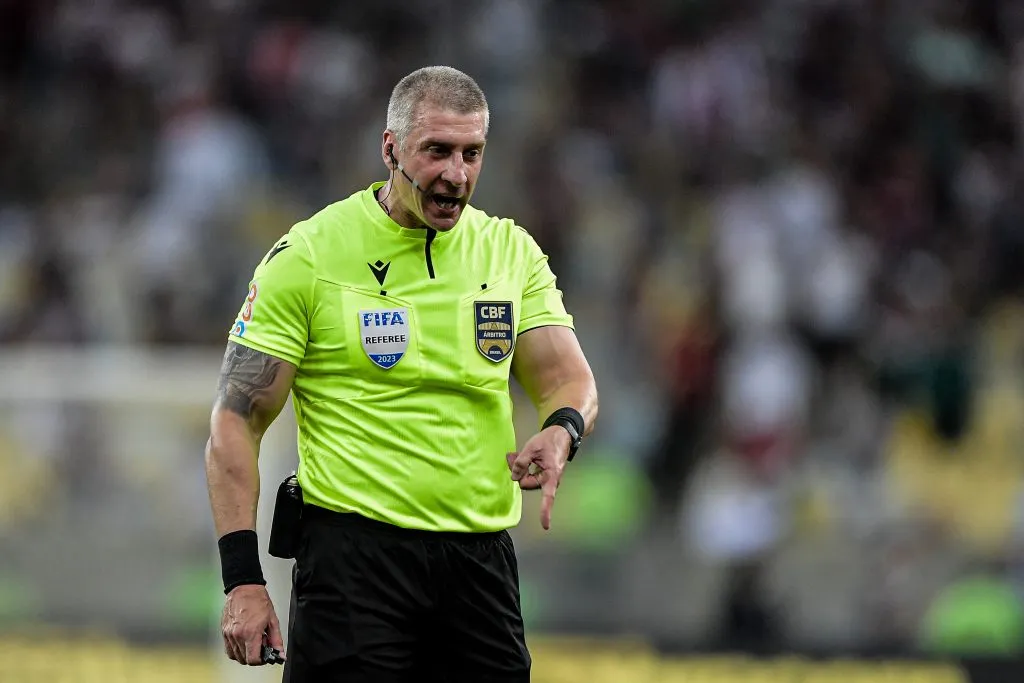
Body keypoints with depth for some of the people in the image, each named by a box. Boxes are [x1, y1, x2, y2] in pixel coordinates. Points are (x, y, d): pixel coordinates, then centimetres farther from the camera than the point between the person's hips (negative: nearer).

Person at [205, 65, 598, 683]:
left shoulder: (510, 250, 10)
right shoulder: (308, 254, -4)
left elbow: (568, 378, 8)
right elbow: (236, 424, -4)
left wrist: (561, 430, -19)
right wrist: (243, 580, -13)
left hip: (482, 559, 4)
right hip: (355, 554, -4)